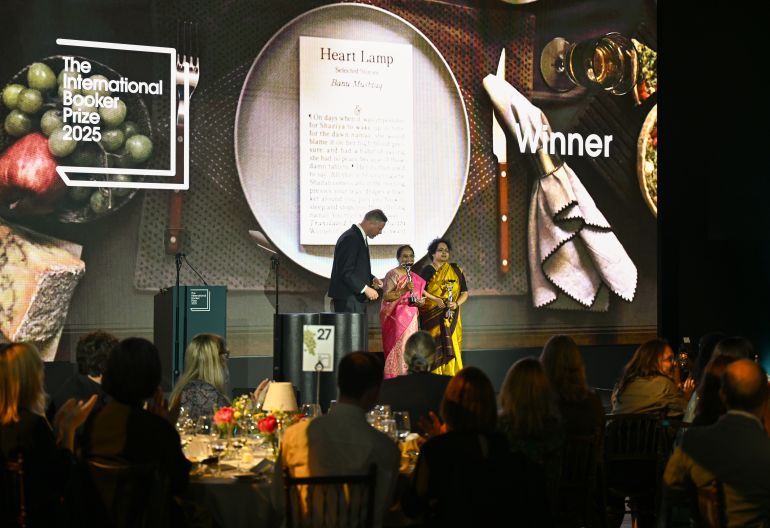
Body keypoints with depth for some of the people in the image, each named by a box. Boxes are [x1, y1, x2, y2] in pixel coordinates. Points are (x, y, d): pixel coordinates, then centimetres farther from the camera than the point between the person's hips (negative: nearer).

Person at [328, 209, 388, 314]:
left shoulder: (359, 237, 15)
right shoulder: (350, 239, -17)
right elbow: (345, 272, -21)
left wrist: (371, 279, 8)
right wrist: (365, 288, -23)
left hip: (358, 297, 10)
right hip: (348, 299, -10)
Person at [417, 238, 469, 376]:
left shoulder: (456, 270, 12)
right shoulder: (427, 270, 4)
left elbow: (465, 293, 11)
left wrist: (456, 304, -8)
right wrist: (435, 299, -16)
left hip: (451, 317, 3)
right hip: (432, 317, -3)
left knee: (451, 348, -3)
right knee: (435, 349, -7)